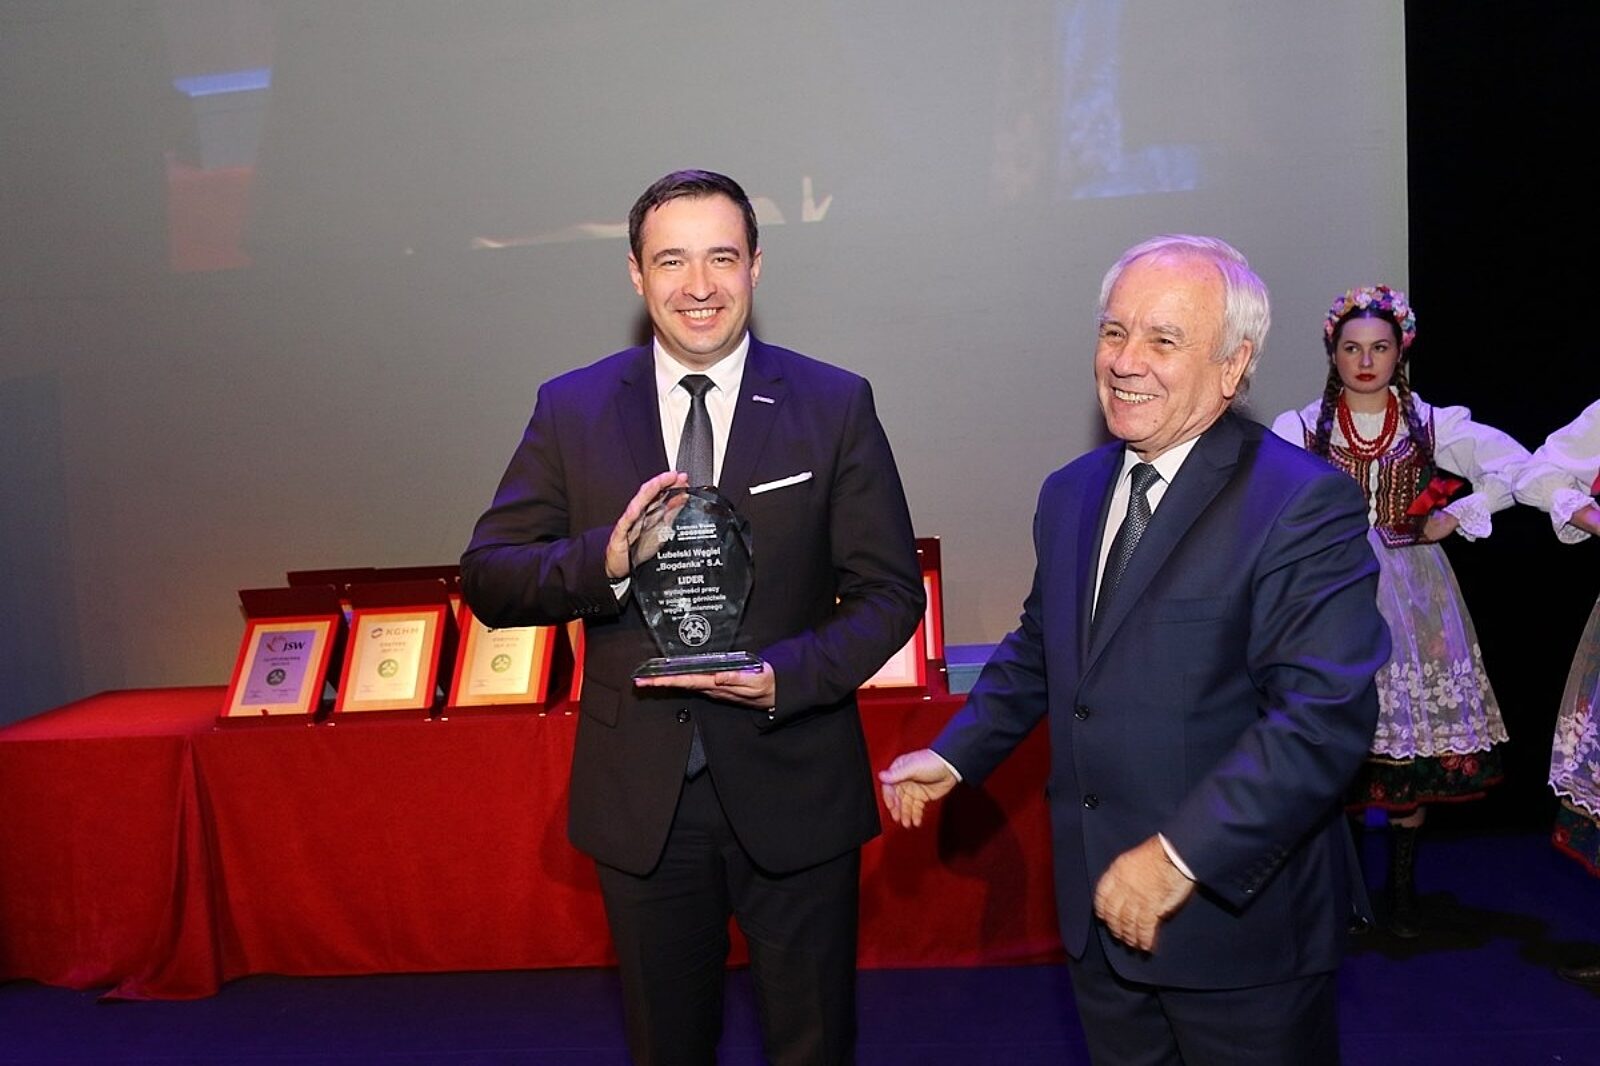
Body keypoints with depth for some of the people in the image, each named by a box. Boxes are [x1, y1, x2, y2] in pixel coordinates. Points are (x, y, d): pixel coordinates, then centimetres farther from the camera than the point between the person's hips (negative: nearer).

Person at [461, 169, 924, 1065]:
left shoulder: (836, 405, -4)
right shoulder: (571, 409, -1)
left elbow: (891, 590, -4)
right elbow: (486, 578, -3)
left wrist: (787, 675, -21)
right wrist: (604, 560, -23)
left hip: (792, 788, -1)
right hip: (640, 793, 1)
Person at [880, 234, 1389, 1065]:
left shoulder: (1305, 505, -16)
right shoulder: (1069, 493, 8)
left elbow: (1325, 717, -24)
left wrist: (1183, 854, -26)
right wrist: (955, 755, 10)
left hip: (1239, 919, -6)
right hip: (1100, 905, 6)